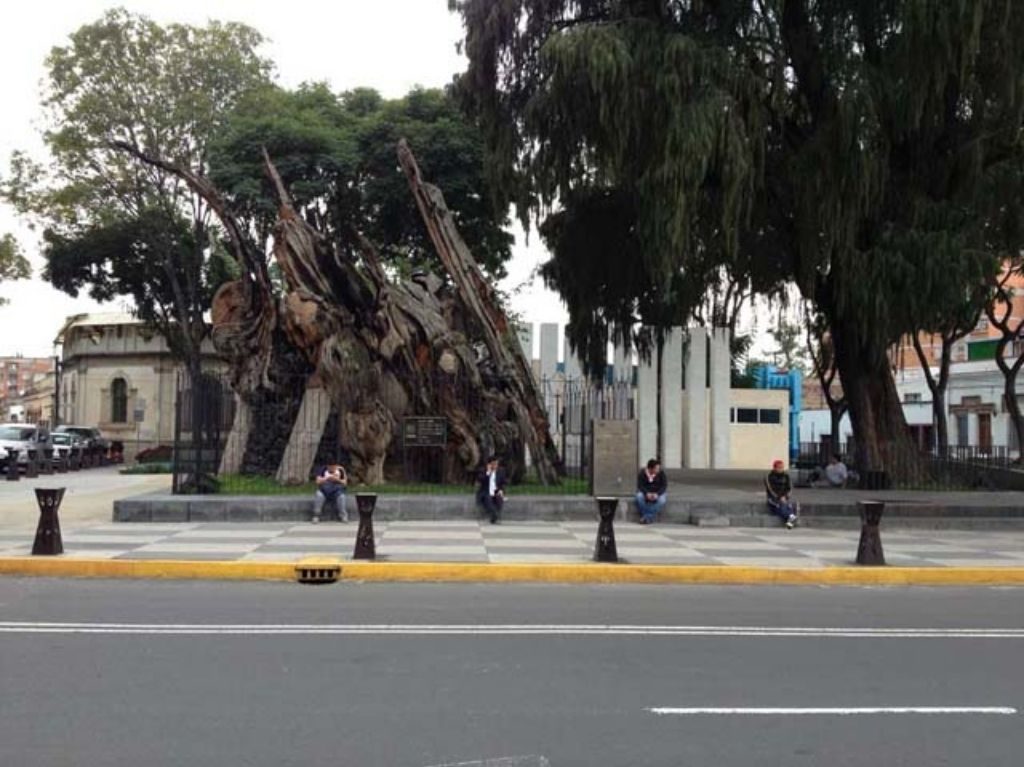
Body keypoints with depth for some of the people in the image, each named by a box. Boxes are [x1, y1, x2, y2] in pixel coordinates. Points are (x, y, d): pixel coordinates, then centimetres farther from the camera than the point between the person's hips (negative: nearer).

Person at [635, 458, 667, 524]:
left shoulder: (661, 473, -10)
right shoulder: (642, 473, -9)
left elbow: (664, 486, -11)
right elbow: (640, 485, -12)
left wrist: (657, 494, -29)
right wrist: (647, 493, -31)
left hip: (658, 493, 0)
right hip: (646, 492, 0)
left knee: (662, 499, -34)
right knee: (639, 496, -32)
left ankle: (648, 517, -32)